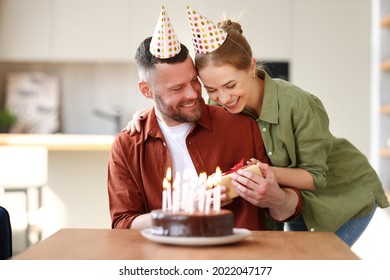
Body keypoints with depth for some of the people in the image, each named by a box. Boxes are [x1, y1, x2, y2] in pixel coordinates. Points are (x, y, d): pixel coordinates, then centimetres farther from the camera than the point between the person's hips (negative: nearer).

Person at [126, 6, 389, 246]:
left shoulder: (298, 104, -34)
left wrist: (272, 173, -42)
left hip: (345, 194, -5)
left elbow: (316, 176, -25)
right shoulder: (221, 105, -19)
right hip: (298, 200, 5)